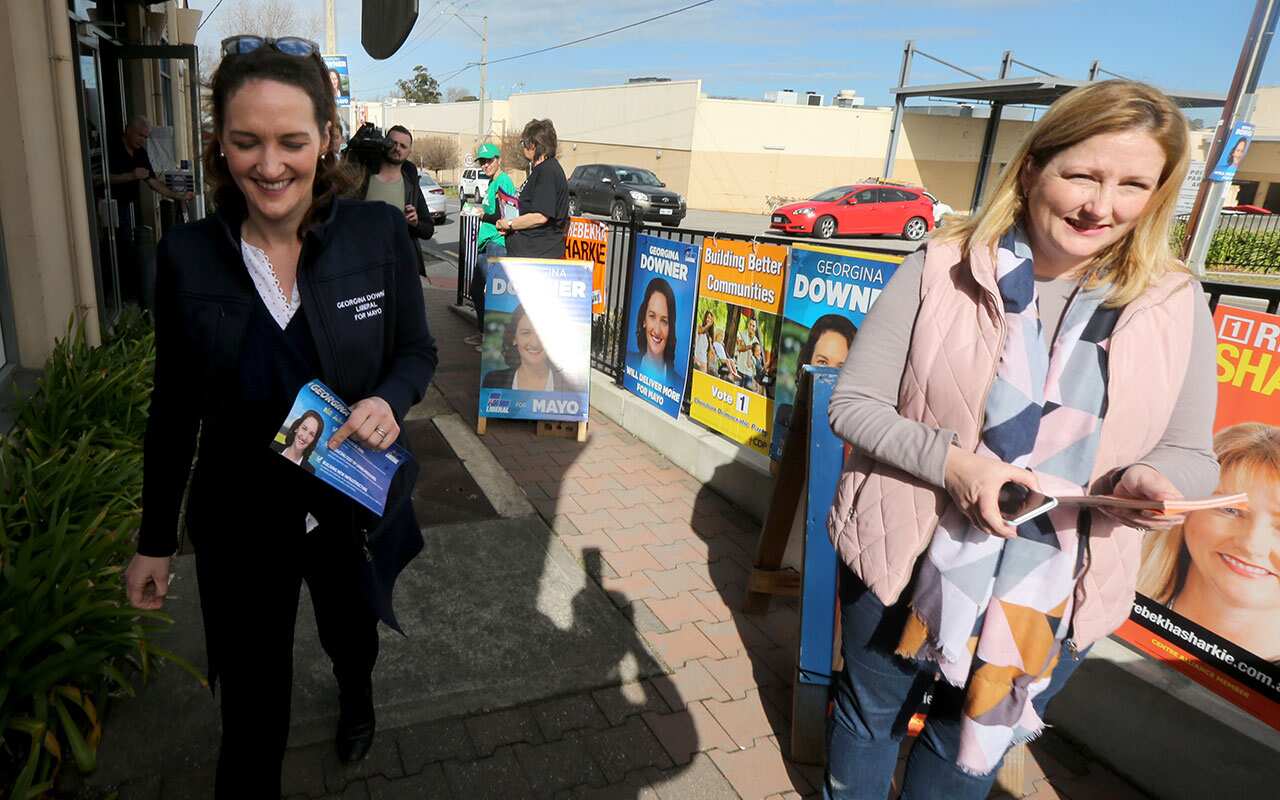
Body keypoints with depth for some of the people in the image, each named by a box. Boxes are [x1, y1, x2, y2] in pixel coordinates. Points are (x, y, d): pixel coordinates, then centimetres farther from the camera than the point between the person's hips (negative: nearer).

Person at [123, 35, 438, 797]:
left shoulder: (380, 232, -16)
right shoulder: (187, 255, -12)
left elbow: (418, 350, -3)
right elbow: (175, 409, -2)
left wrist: (389, 400, -27)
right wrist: (155, 539, 4)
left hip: (358, 501, 1)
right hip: (240, 520, 0)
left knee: (353, 632, 29)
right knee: (252, 698, 12)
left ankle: (358, 697, 65)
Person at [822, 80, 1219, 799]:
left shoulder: (1177, 304, -6)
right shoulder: (941, 270, -14)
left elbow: (1189, 454, 2)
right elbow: (852, 404, -11)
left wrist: (1154, 479, -21)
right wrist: (950, 462, -26)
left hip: (1050, 598, 2)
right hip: (905, 564, -1)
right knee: (870, 714, 24)